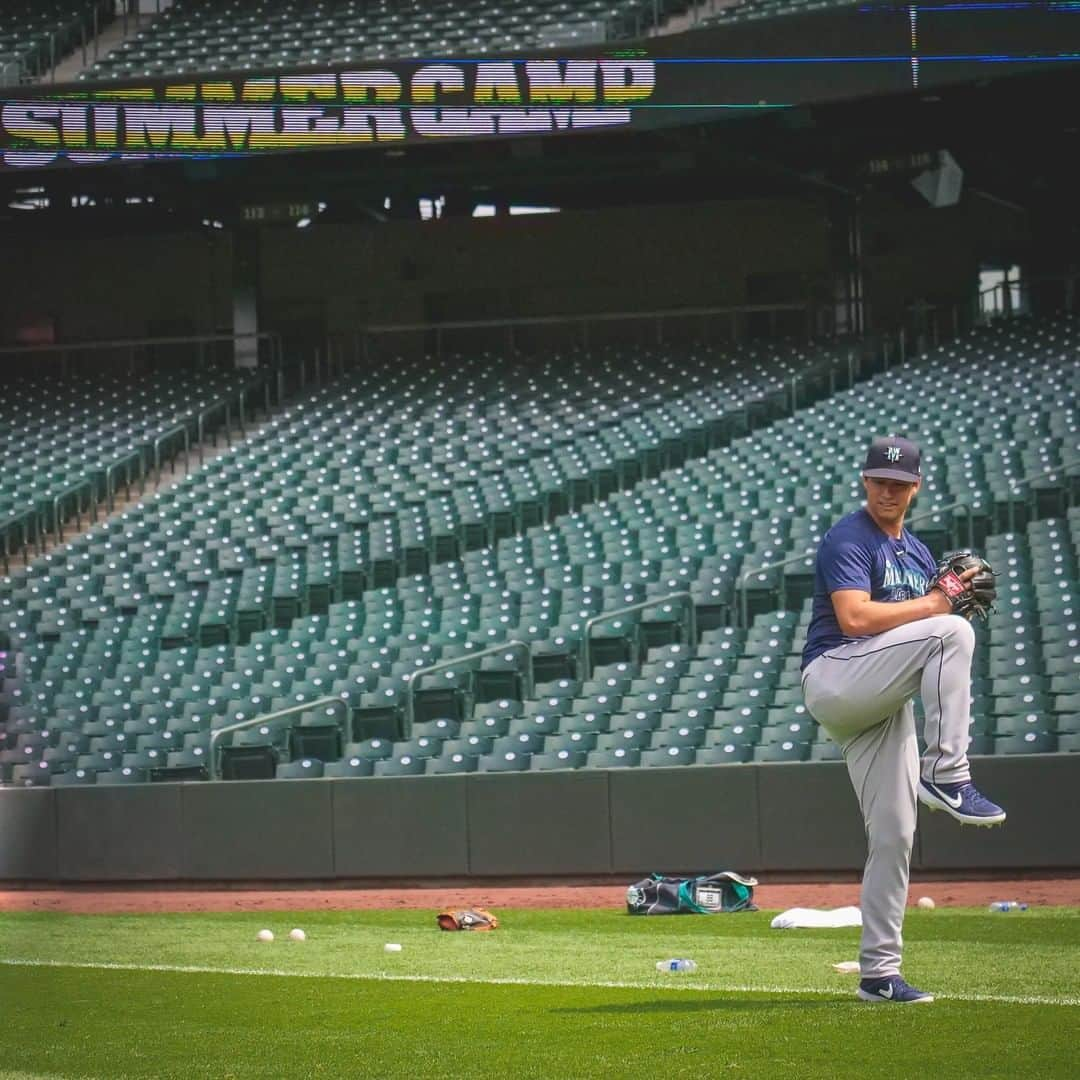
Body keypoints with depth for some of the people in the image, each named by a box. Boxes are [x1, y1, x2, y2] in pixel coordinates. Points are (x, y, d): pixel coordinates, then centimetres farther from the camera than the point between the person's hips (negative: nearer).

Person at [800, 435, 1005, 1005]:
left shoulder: (918, 553, 22)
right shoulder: (848, 538, -4)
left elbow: (914, 627, 20)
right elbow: (854, 618, -18)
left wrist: (954, 594, 1)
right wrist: (932, 604, -13)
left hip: (883, 703, 8)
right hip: (834, 677, -8)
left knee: (894, 833, 2)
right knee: (953, 633, -28)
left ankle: (879, 972, 7)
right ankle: (947, 778, -30)